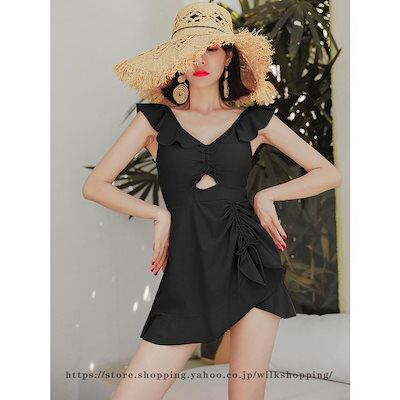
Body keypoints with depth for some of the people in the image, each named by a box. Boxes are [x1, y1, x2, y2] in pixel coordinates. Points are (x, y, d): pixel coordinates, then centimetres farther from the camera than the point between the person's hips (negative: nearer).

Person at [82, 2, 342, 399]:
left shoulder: (255, 119, 8)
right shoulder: (156, 118, 7)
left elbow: (328, 173, 11)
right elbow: (95, 185, 5)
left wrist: (267, 195, 0)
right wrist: (160, 215, -2)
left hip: (250, 266, 0)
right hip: (186, 277, 0)